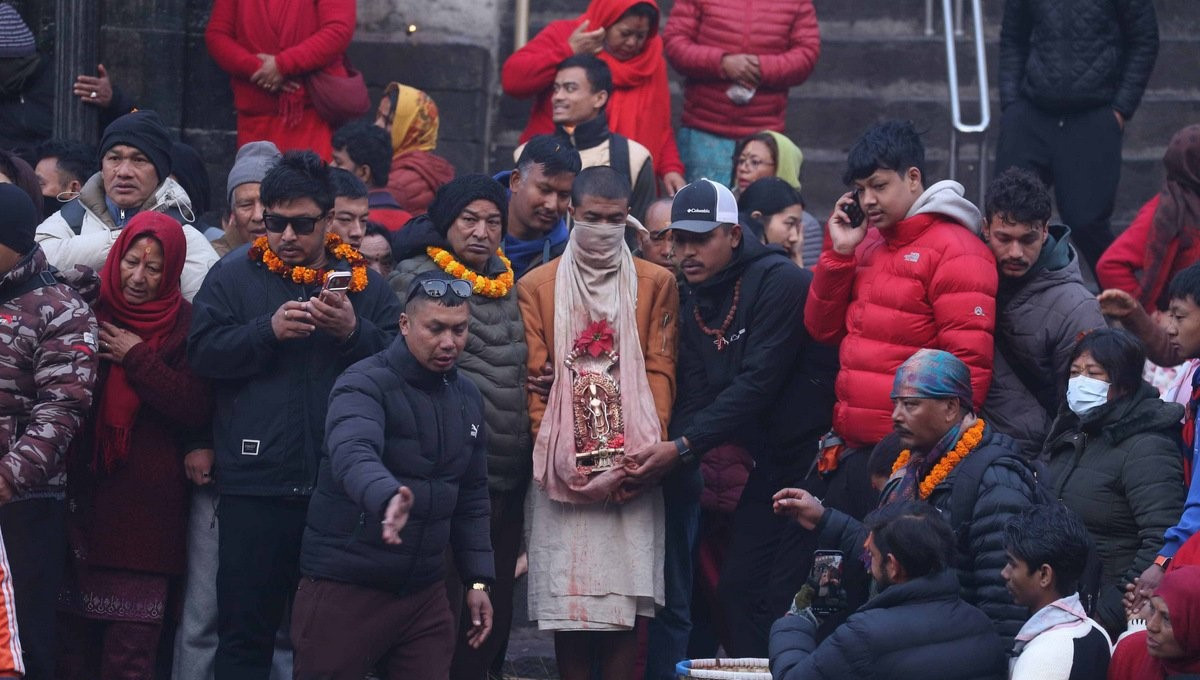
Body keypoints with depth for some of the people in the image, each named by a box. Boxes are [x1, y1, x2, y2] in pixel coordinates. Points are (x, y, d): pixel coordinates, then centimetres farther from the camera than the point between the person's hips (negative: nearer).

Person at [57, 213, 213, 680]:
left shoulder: (185, 325, 2)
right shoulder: (89, 313, 8)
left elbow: (198, 410, -8)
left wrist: (137, 358, -8)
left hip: (146, 503, -3)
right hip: (83, 496, 3)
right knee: (75, 641, 2)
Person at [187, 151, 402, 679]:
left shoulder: (364, 283, 8)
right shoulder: (234, 275, 4)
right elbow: (203, 353, -6)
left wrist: (353, 332, -16)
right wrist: (268, 330, -18)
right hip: (256, 485, -2)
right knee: (244, 632, 2)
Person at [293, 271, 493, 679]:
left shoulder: (467, 398, 11)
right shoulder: (365, 385, -12)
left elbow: (472, 497, 19)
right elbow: (353, 456, -32)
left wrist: (478, 579, 11)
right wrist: (387, 498, -52)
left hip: (425, 593, 6)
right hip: (346, 588, -6)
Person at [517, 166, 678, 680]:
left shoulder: (656, 284, 9)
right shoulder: (537, 287, 9)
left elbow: (659, 370, 4)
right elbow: (535, 379, 4)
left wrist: (648, 448, -8)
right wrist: (554, 453, -7)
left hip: (631, 468, 0)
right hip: (565, 472, 0)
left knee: (628, 597, -5)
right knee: (568, 599, -2)